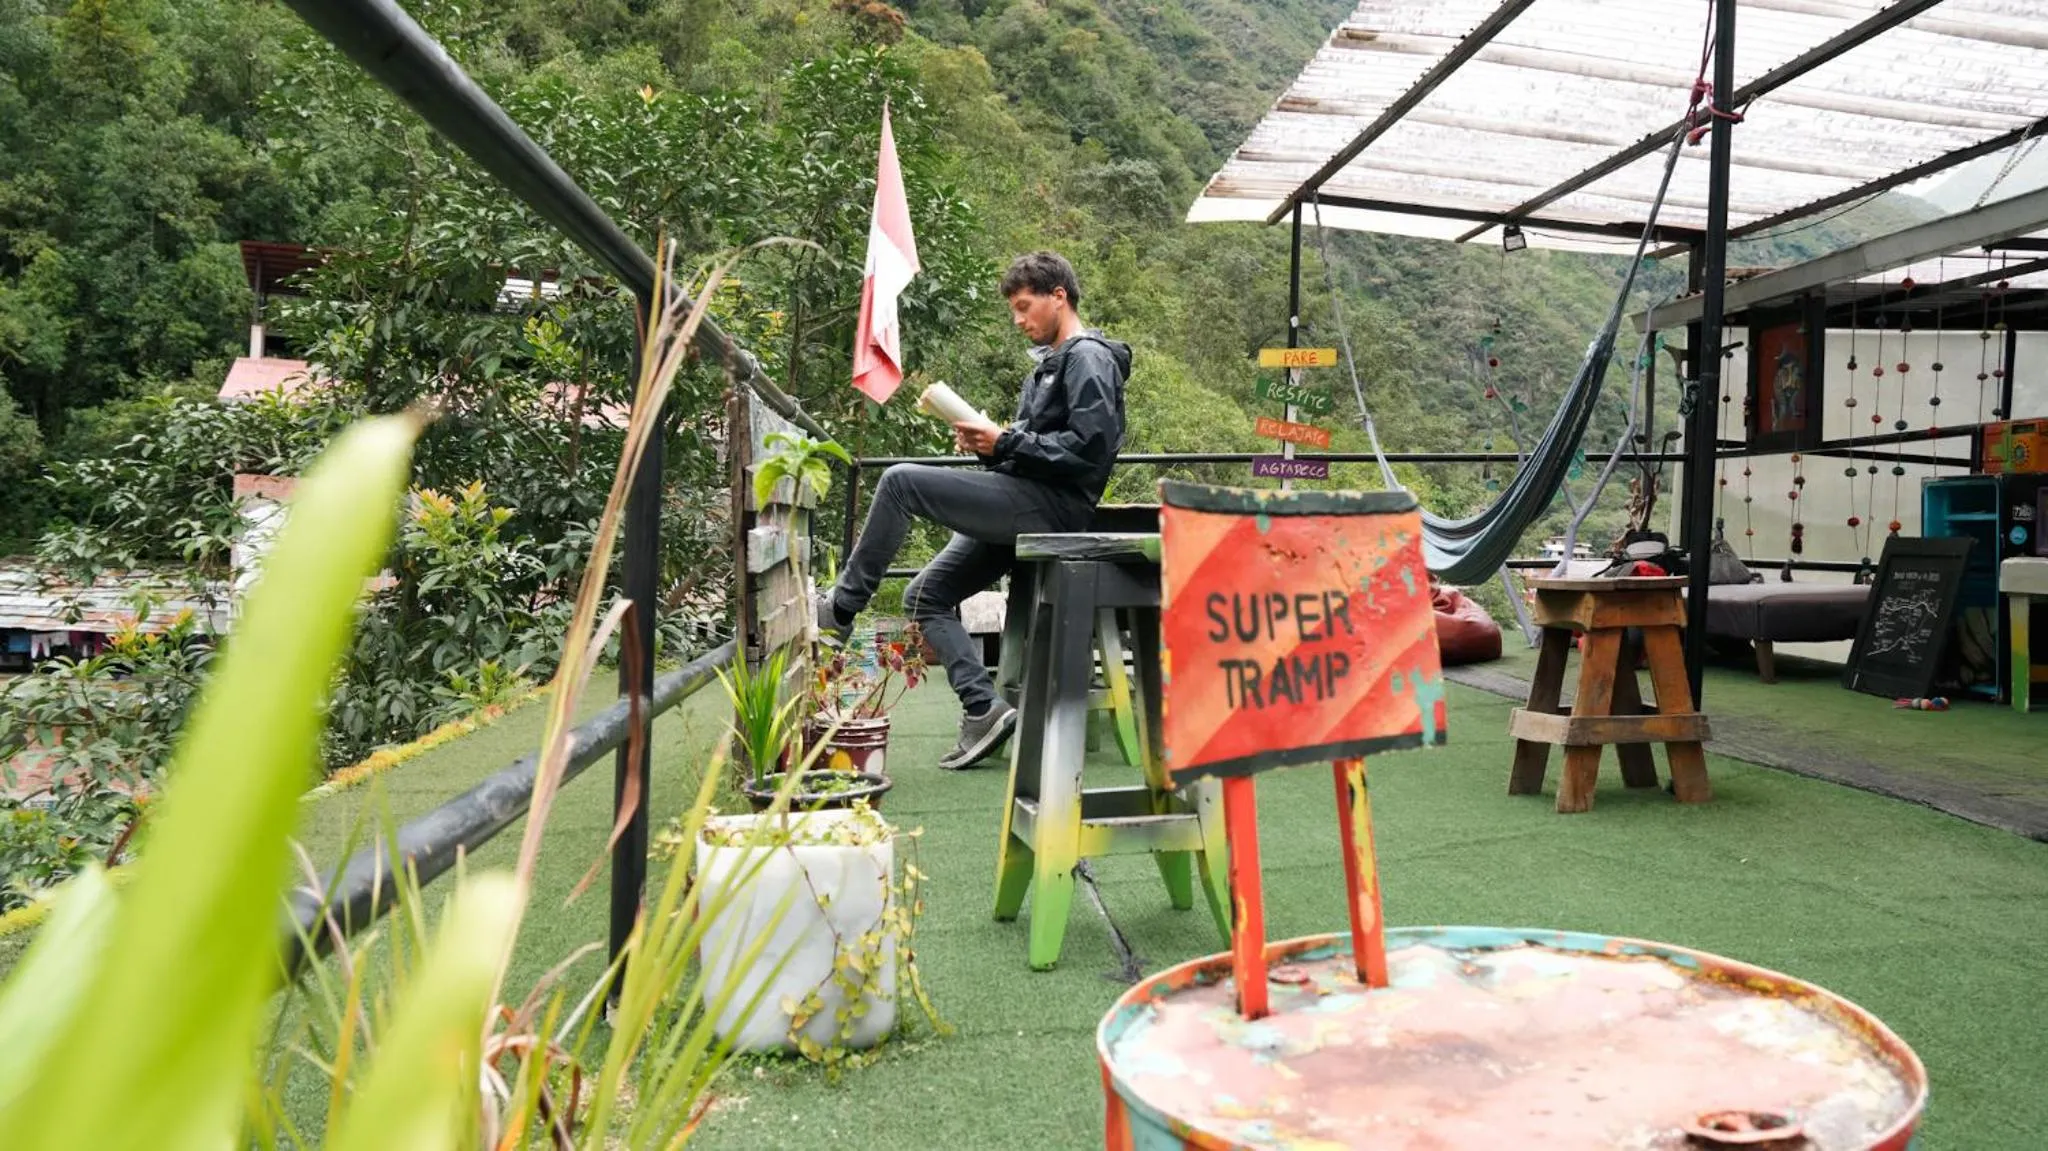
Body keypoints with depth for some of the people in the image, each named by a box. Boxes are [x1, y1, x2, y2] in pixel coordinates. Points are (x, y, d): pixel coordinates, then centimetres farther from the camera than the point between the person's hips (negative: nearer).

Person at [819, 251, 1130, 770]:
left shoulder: (1089, 358, -5)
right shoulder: (1049, 364, 27)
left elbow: (1089, 448, -18)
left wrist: (1005, 442, -16)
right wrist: (988, 444, 6)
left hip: (1049, 506, -11)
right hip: (1021, 509, 11)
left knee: (900, 481, -17)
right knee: (926, 595, 8)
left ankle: (839, 611, -9)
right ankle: (983, 708, 1)